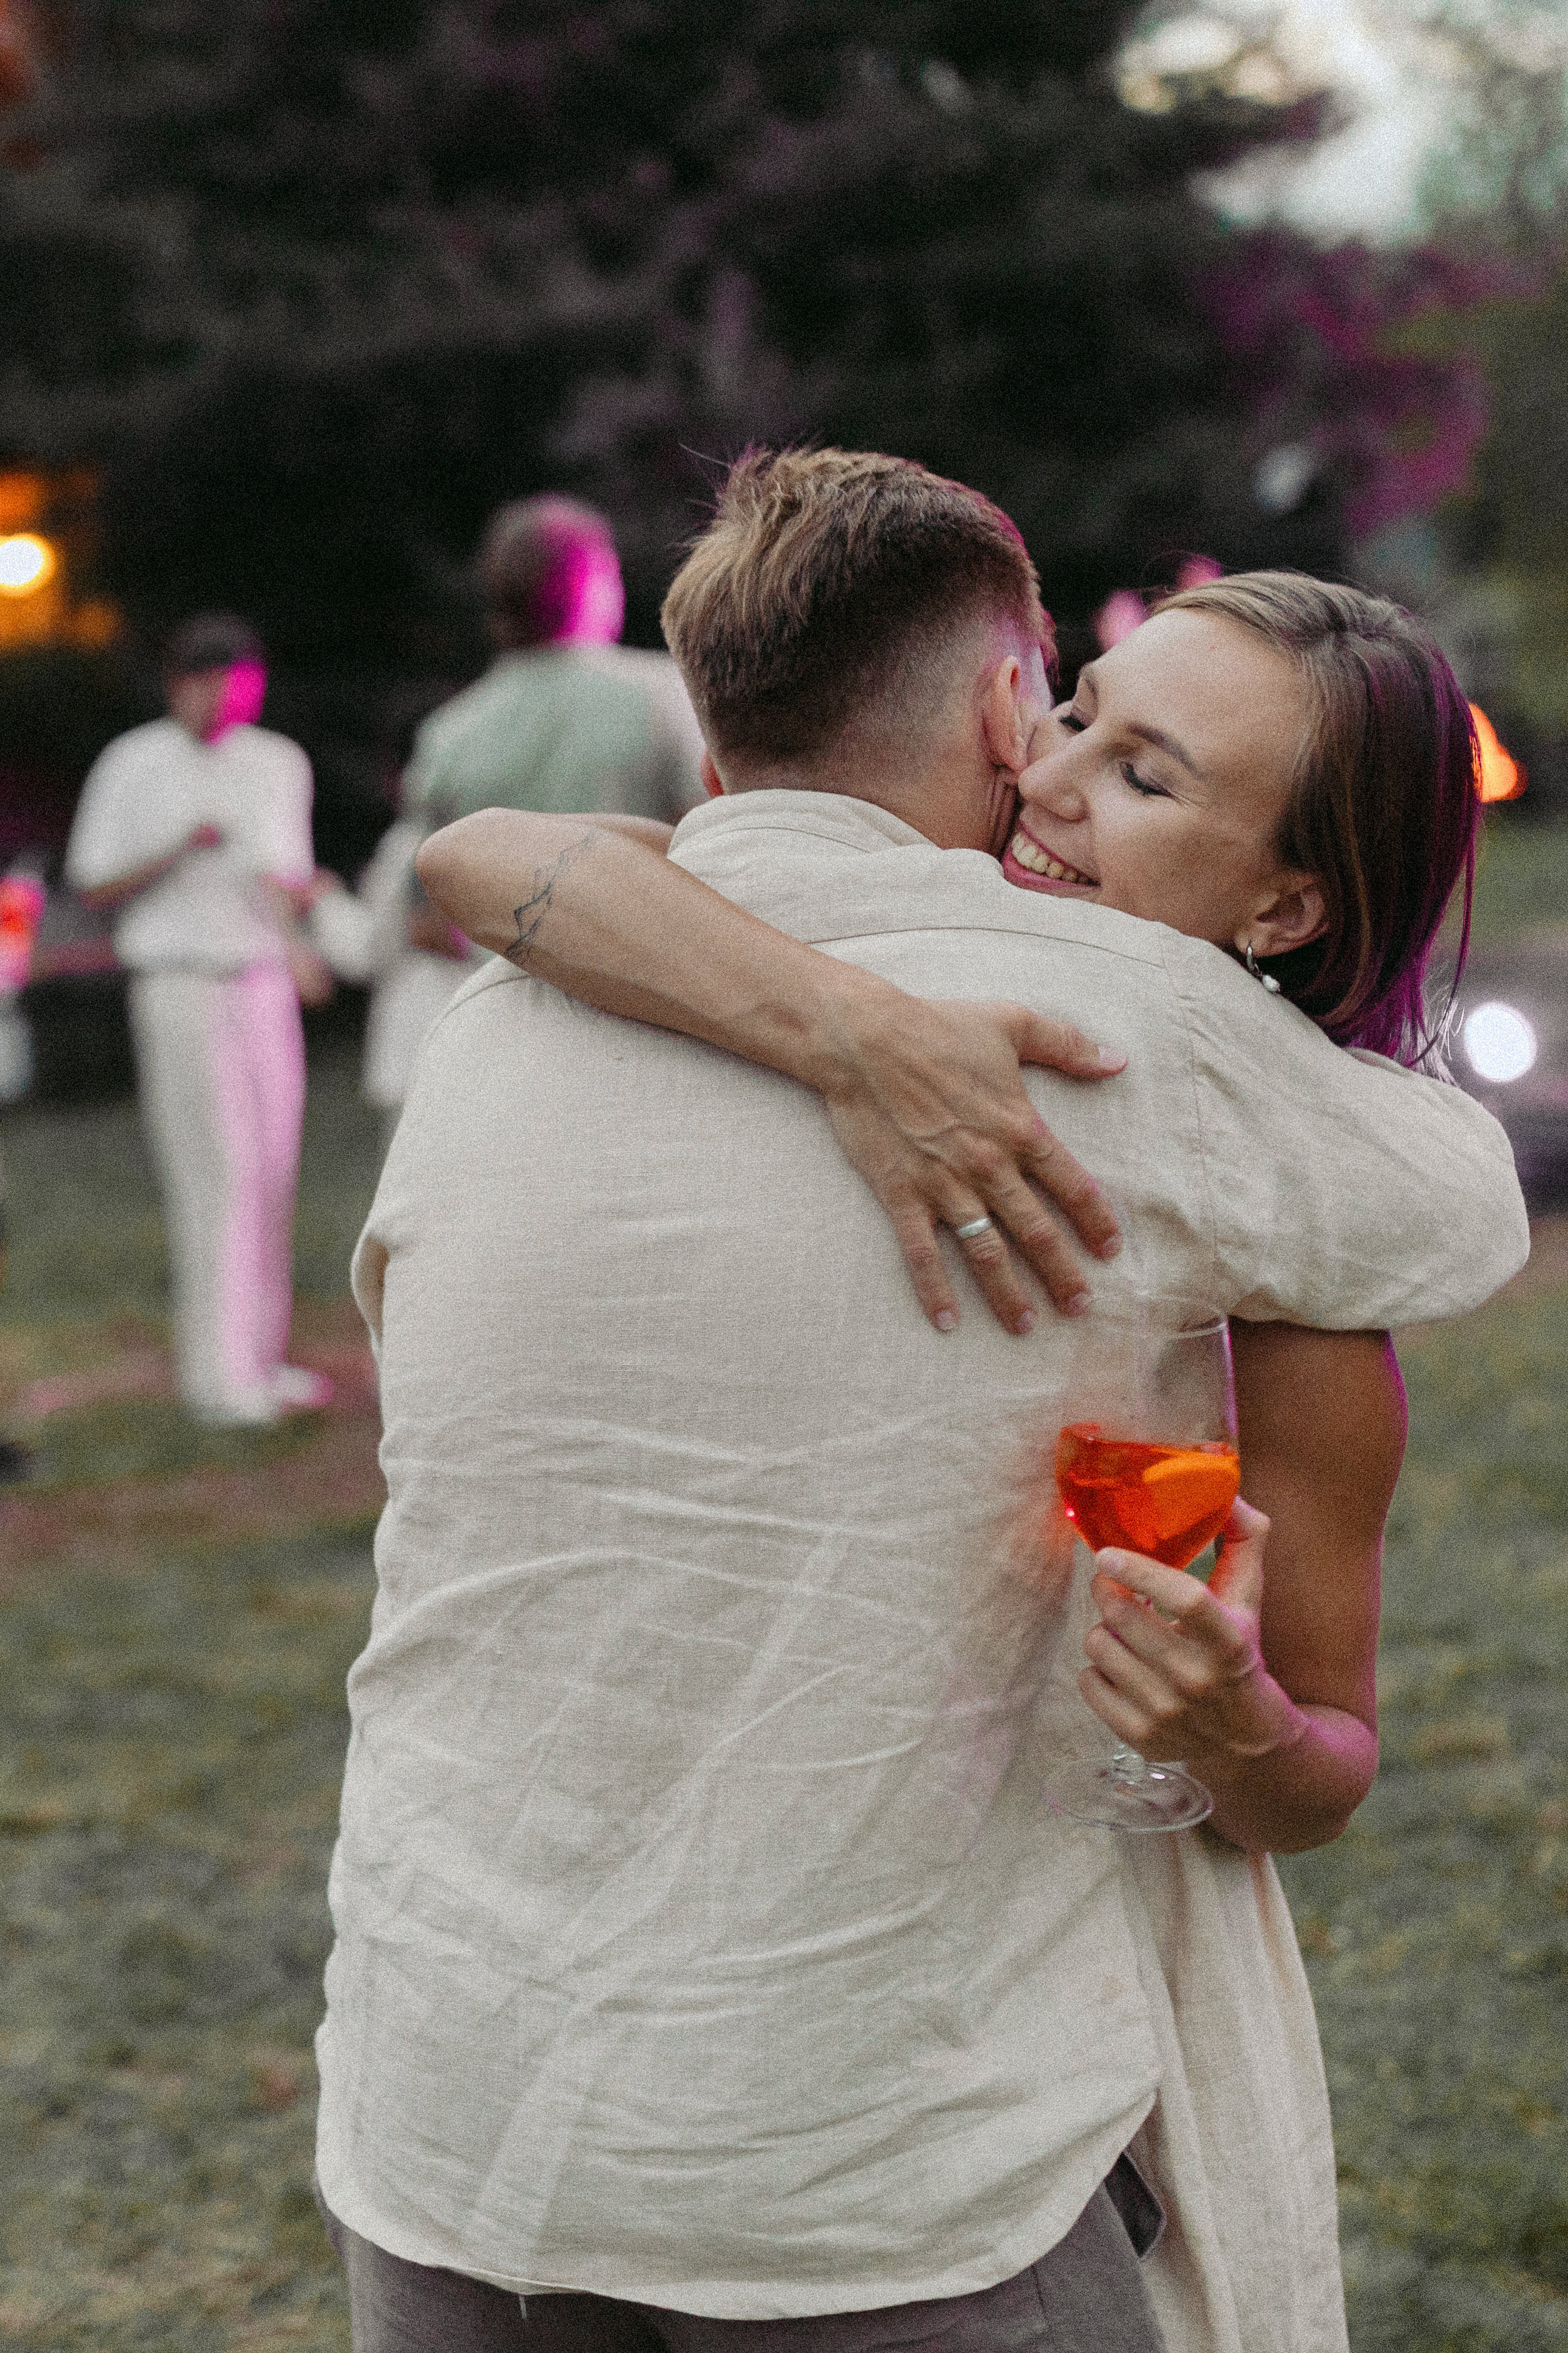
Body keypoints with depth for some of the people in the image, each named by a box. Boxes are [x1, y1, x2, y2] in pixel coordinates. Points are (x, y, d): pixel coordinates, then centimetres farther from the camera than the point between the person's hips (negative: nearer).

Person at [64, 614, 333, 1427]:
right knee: (215, 1175, -11)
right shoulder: (133, 765, -2)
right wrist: (178, 852, -16)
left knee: (271, 1173, 5)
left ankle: (259, 1355, 13)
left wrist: (294, 891, -3)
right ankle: (217, 1373, -10)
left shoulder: (279, 763, 11)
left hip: (264, 985, 5)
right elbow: (94, 885, -1)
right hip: (181, 985, -5)